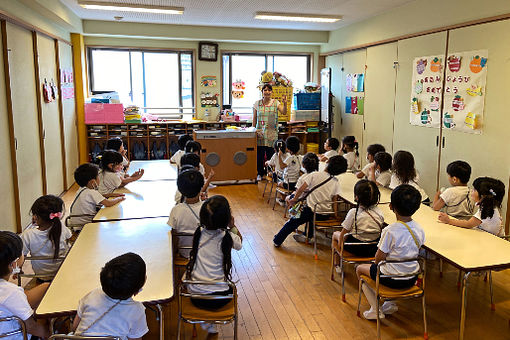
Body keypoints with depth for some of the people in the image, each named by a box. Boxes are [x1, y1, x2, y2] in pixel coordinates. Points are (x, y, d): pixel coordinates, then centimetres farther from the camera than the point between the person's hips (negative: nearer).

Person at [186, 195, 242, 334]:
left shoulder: (199, 232, -7)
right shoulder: (227, 237, -18)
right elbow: (240, 244, 6)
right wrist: (232, 226, -1)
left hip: (195, 296, 3)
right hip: (218, 299, -3)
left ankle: (206, 322, 24)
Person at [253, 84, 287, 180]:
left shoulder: (276, 103, 3)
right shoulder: (257, 103, 5)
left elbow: (284, 112, -11)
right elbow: (254, 119, 9)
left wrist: (284, 103, -27)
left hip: (272, 133, -1)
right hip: (260, 133, 1)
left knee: (271, 154, -1)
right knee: (259, 154, 3)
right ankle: (260, 173, 17)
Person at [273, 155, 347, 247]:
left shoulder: (315, 175, -11)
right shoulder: (336, 183, -2)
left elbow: (301, 189, -10)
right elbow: (334, 200, 4)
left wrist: (294, 199, 5)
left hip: (311, 211, -3)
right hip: (326, 215, 4)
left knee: (293, 222, 16)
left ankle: (277, 240, 27)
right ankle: (308, 235, 41)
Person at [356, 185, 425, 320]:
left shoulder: (390, 231, -26)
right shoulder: (419, 229, -6)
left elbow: (379, 258, -18)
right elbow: (416, 251, 8)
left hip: (393, 280, -6)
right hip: (412, 278, 7)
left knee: (360, 269, 18)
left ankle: (376, 310, 16)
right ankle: (390, 303, 30)